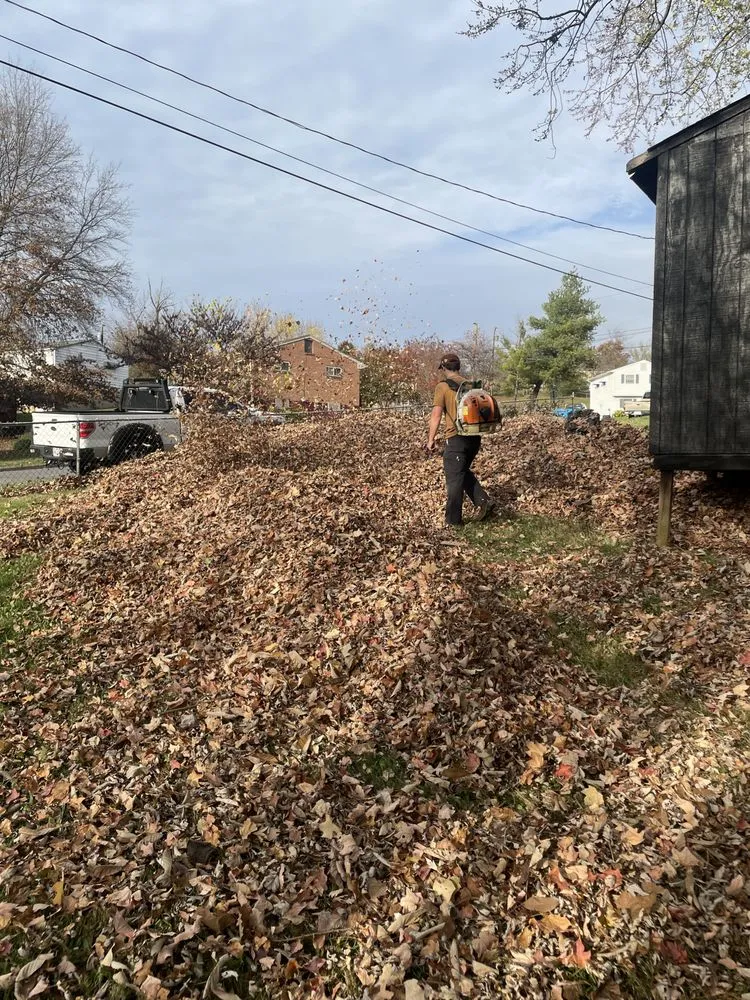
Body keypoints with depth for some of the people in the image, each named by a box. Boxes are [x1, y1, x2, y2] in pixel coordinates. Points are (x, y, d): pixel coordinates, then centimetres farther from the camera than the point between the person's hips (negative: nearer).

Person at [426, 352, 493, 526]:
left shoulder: (443, 386, -5)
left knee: (454, 478, 1)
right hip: (475, 436, 6)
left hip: (456, 438, -6)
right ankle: (482, 500, 7)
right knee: (464, 471, 23)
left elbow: (436, 415, -11)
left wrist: (431, 439, -5)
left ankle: (453, 519, 6)